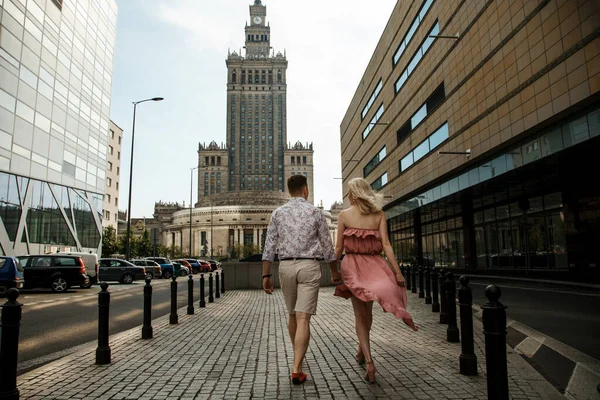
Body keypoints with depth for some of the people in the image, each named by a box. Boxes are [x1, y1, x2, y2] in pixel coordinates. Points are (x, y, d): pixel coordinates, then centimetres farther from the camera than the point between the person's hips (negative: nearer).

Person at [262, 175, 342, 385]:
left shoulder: (278, 213, 4)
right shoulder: (315, 212, 0)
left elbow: (269, 246, 0)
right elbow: (327, 245, 3)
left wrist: (266, 275, 3)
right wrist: (334, 271, 15)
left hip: (286, 266, 3)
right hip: (309, 266, -2)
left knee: (293, 315, 20)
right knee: (303, 319, -4)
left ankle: (297, 354, 39)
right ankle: (296, 369, -9)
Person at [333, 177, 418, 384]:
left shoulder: (344, 214, -3)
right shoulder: (379, 214, 1)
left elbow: (339, 247, -2)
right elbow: (386, 244, -7)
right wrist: (398, 272, -6)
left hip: (352, 265, -2)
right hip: (374, 265, 2)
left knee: (360, 314, 7)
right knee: (367, 312, 21)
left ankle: (369, 361, -5)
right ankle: (361, 351, 39)